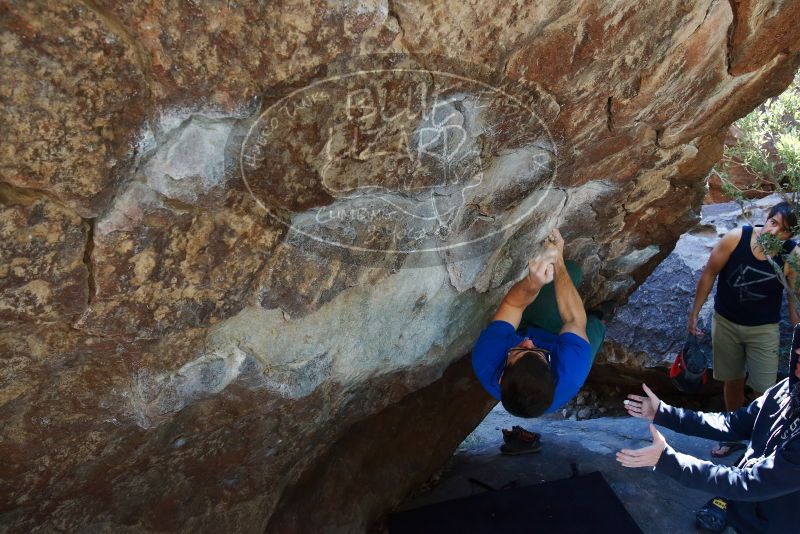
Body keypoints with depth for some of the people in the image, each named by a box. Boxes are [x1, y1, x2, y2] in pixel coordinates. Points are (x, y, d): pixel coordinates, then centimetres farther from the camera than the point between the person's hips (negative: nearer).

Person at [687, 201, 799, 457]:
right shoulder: (736, 238, -19)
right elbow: (709, 274, -8)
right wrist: (694, 313, -5)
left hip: (763, 329, -1)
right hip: (725, 323, 1)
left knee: (765, 391, -1)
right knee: (733, 381, 17)